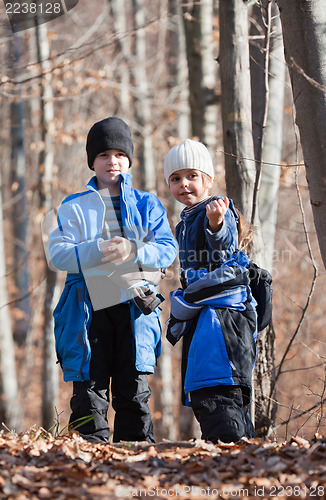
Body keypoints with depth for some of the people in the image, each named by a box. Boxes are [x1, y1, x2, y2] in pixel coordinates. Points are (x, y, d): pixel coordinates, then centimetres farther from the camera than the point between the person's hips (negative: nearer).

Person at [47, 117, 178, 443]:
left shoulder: (147, 204, 13)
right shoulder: (74, 207, 10)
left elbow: (167, 250, 3)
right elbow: (57, 254, -2)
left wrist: (134, 251, -17)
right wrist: (98, 250, -18)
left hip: (135, 306, 1)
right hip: (89, 307, 0)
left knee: (133, 392, 1)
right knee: (89, 390, -3)